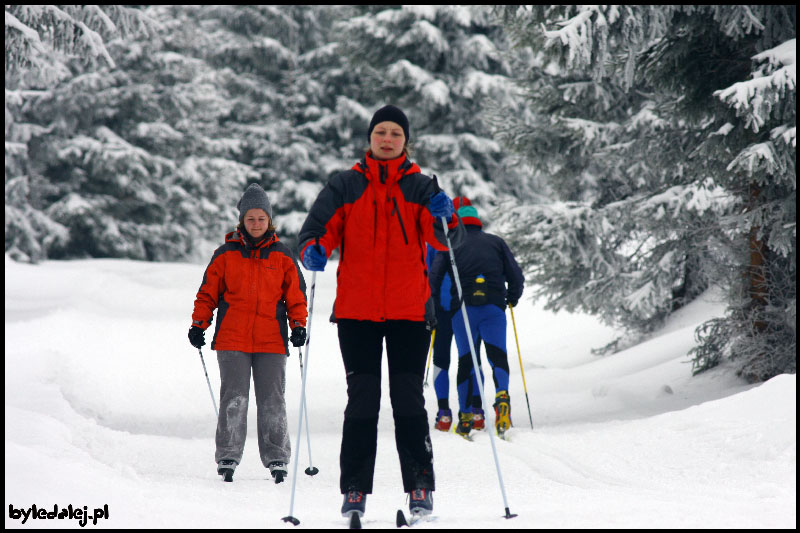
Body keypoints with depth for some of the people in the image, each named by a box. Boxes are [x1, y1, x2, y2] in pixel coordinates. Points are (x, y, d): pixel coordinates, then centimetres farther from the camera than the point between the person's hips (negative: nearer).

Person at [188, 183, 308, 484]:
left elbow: (295, 294, 13)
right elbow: (208, 293, 11)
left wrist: (298, 325, 1)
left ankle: (276, 459, 6)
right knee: (234, 399, -5)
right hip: (232, 340, -1)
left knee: (272, 400, 0)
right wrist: (199, 324, 3)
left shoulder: (282, 255, 9)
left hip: (272, 341, 1)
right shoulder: (225, 254, 7)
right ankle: (227, 458, 1)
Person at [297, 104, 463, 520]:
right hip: (356, 311, 0)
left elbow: (445, 241, -2)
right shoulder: (345, 186, 8)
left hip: (409, 310, 0)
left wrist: (445, 220, -25)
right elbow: (318, 227, 3)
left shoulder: (420, 187, 7)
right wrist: (313, 251, -20)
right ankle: (355, 490, 2)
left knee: (409, 399, -1)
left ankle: (420, 488, 3)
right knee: (361, 400, 0)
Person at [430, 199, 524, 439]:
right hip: (494, 307, 0)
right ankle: (502, 394, -32)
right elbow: (516, 275, 14)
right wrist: (512, 298, 31)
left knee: (466, 360, 7)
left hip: (463, 307, 0)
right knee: (497, 355, -3)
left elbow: (434, 277, 4)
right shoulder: (496, 242, 17)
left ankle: (466, 416, 5)